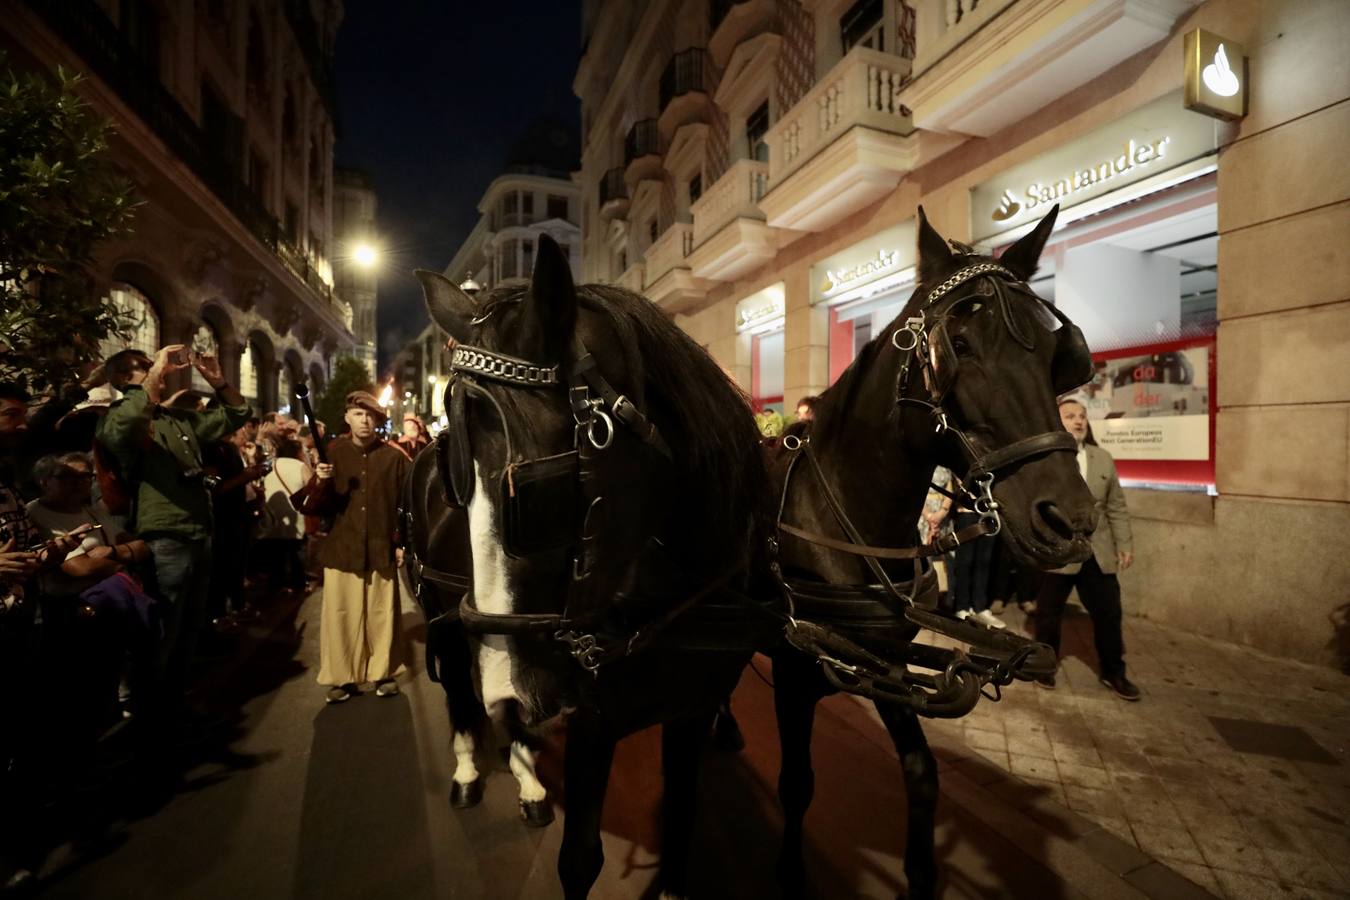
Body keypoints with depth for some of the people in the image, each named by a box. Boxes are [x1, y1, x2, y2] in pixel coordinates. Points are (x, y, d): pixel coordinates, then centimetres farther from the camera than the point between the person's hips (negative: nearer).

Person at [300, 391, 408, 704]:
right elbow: (315, 507, 2)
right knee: (340, 615, 5)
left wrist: (403, 542, -2)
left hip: (381, 548, -1)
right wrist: (321, 483, -18)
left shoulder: (394, 456, 2)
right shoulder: (333, 453, 5)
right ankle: (342, 677, 19)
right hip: (342, 547, 1)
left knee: (382, 614, 7)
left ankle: (383, 673, 22)